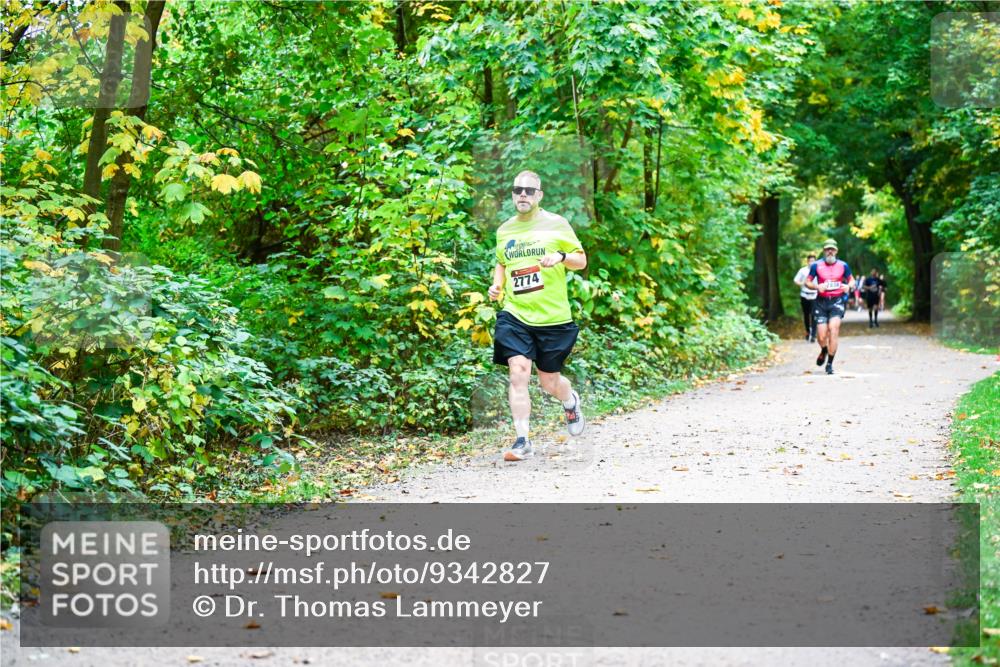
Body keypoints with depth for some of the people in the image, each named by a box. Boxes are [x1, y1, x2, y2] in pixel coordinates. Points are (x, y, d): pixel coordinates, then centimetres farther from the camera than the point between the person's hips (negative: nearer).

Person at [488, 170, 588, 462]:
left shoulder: (556, 224, 0)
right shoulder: (504, 231, 10)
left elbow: (581, 260, 3)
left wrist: (561, 256, -18)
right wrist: (497, 285, 7)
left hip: (553, 317, -2)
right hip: (515, 316, 2)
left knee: (549, 382, 8)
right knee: (518, 373, -15)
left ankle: (571, 401, 44)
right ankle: (522, 441, -11)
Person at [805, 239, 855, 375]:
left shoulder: (843, 265, 2)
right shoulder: (816, 266, 0)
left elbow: (851, 280, 13)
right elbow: (807, 282, 5)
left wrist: (848, 286, -10)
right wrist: (817, 286, -15)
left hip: (837, 301, -1)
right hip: (821, 302, 1)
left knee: (833, 330, -17)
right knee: (821, 336, -2)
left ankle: (830, 363, -8)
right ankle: (824, 351, 35)